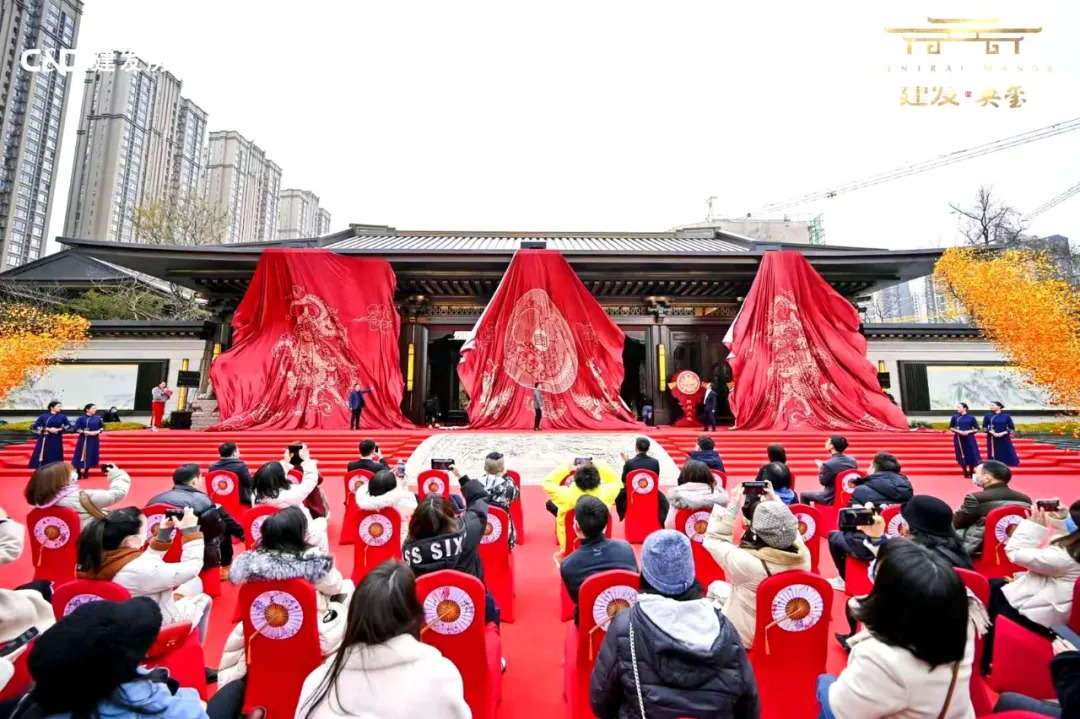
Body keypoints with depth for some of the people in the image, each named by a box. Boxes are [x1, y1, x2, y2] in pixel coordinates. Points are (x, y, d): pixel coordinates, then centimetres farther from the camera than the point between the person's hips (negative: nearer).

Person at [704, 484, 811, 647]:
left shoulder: (746, 563, -38)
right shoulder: (803, 555, -26)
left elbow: (712, 539, -20)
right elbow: (788, 528, -2)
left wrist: (732, 507, -20)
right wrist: (775, 502, -3)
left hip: (747, 636, -4)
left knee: (715, 587, 21)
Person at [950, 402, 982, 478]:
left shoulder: (971, 418, 0)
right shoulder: (955, 417, 1)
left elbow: (977, 429, 3)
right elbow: (951, 428, 7)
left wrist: (969, 431, -14)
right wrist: (958, 431, -11)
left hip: (969, 438, 0)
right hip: (959, 438, 1)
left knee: (971, 455, 1)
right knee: (962, 455, 3)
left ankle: (971, 472, 19)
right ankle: (965, 472, 17)